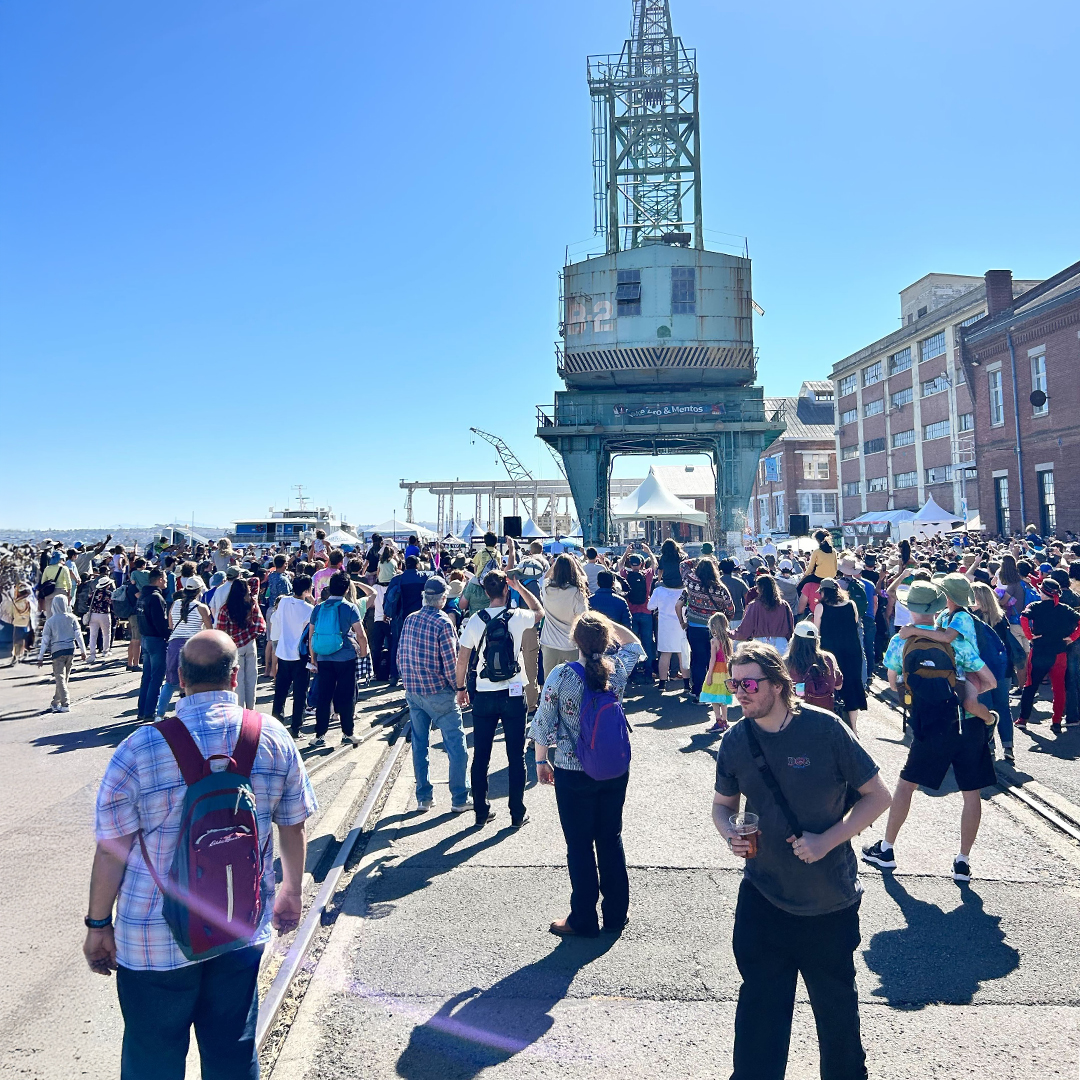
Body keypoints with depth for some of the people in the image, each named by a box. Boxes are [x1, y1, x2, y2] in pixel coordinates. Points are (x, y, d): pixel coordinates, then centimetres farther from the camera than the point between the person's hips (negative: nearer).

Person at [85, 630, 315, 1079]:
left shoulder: (140, 749, -17)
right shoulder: (273, 737, -9)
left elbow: (113, 851, -10)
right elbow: (294, 828, 1)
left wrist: (98, 924, 6)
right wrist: (291, 891, 16)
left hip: (157, 939, -2)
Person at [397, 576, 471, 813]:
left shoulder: (410, 619, 2)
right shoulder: (443, 622, -15)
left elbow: (401, 655, 7)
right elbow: (450, 662, -16)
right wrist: (457, 687, -2)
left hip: (413, 691, 6)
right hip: (439, 691, -6)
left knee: (419, 745, 13)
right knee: (456, 745, 5)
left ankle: (424, 797, 21)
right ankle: (459, 799, 10)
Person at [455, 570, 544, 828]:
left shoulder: (475, 620, -6)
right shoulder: (517, 617, -8)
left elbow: (462, 659, -1)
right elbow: (539, 611, 15)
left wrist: (461, 687, 12)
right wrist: (519, 587, 13)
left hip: (483, 696, 1)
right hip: (513, 695, -1)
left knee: (480, 757, 12)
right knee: (516, 757, 8)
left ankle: (481, 812, 21)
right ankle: (517, 814, 15)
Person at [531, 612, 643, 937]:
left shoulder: (561, 676, -18)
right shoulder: (618, 669, -9)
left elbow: (544, 724, -11)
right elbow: (634, 644, 14)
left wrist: (541, 761, 4)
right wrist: (604, 622, 8)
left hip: (573, 773, -4)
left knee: (580, 845, 9)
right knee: (611, 839, 17)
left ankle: (583, 920, 22)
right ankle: (616, 915, 30)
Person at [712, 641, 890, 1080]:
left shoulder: (824, 728, -17)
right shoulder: (735, 741, -7)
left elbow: (877, 796, -9)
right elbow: (722, 805, 8)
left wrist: (826, 841, -19)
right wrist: (730, 833, -14)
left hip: (830, 899, -1)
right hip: (763, 893, 1)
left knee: (836, 1002, 21)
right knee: (759, 1003, 6)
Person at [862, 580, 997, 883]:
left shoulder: (900, 642, -2)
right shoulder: (956, 641, -5)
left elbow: (893, 684, 10)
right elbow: (990, 681, -3)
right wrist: (960, 692, 12)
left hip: (932, 730, 0)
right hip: (970, 724, 1)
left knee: (906, 783, 13)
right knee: (972, 793, 12)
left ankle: (886, 849, 22)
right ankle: (963, 861, 18)